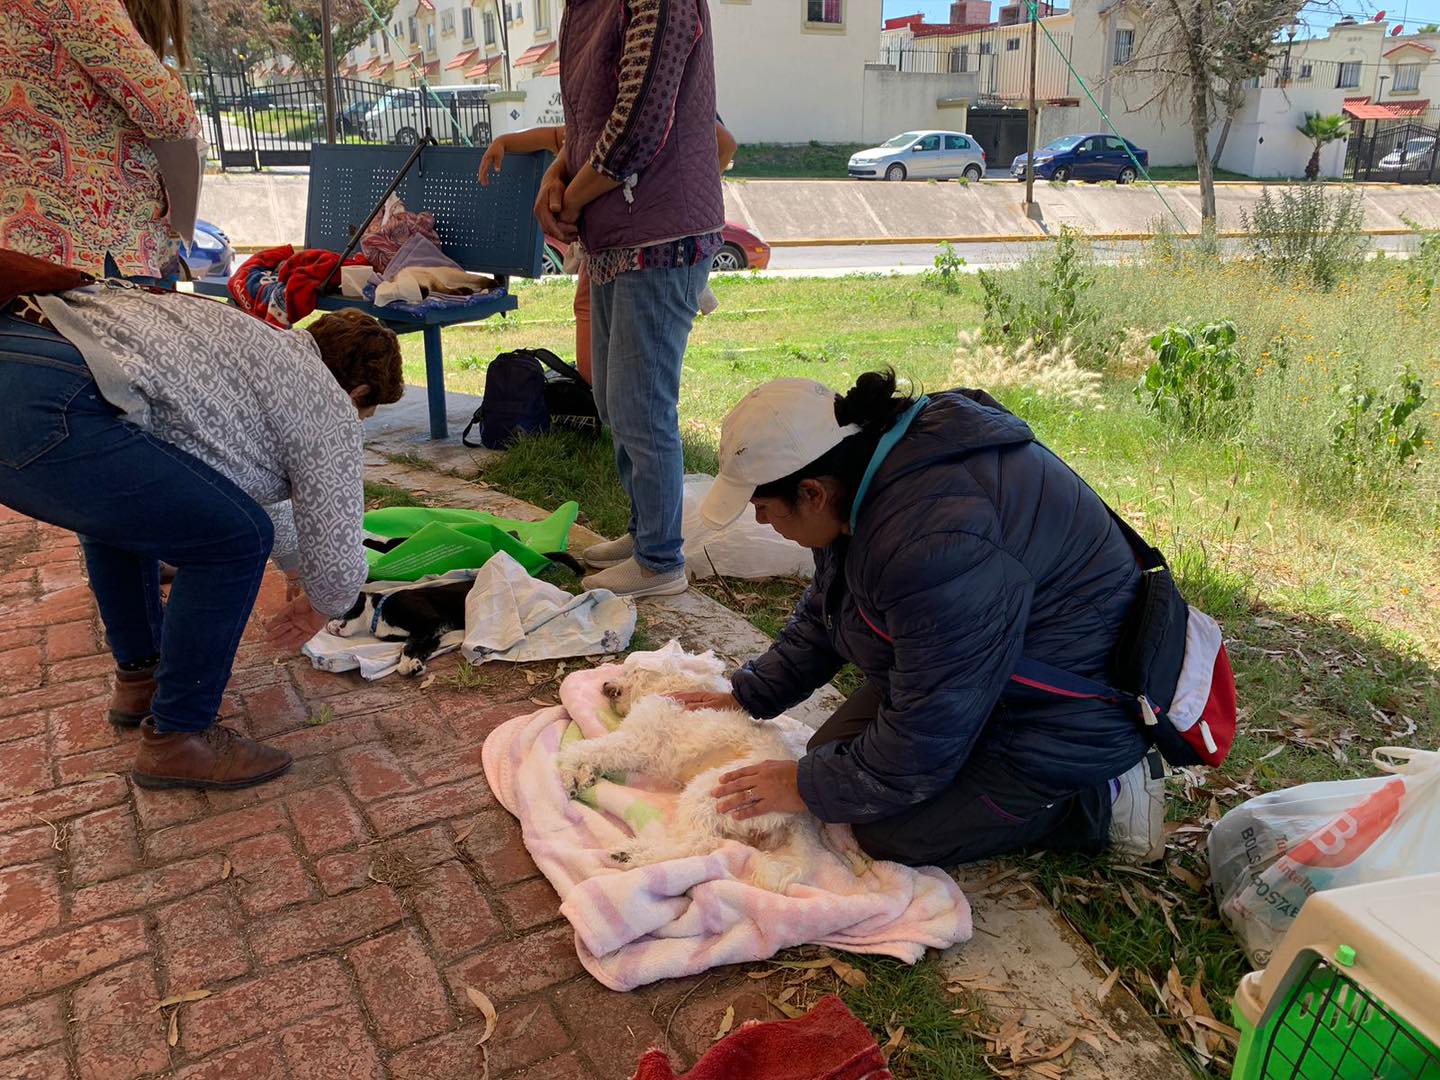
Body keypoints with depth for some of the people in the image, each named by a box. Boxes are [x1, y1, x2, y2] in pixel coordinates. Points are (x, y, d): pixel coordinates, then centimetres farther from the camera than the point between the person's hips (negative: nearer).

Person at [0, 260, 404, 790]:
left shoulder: (259, 344, 32)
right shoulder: (328, 406, 6)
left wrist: (297, 571, 59)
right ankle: (176, 737, 11)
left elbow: (261, 484, 48)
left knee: (116, 502, 33)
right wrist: (321, 605, 32)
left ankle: (139, 674, 43)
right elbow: (338, 560, 8)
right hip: (49, 410, -10)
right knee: (235, 538, -1)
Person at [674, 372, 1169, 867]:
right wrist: (747, 696, 9)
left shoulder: (935, 544, -38)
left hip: (1069, 715, -9)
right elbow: (820, 616, 12)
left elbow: (925, 742, -28)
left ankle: (1105, 797, 2)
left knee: (890, 835, -9)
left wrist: (808, 788, -15)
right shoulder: (861, 471, -7)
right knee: (834, 755, 7)